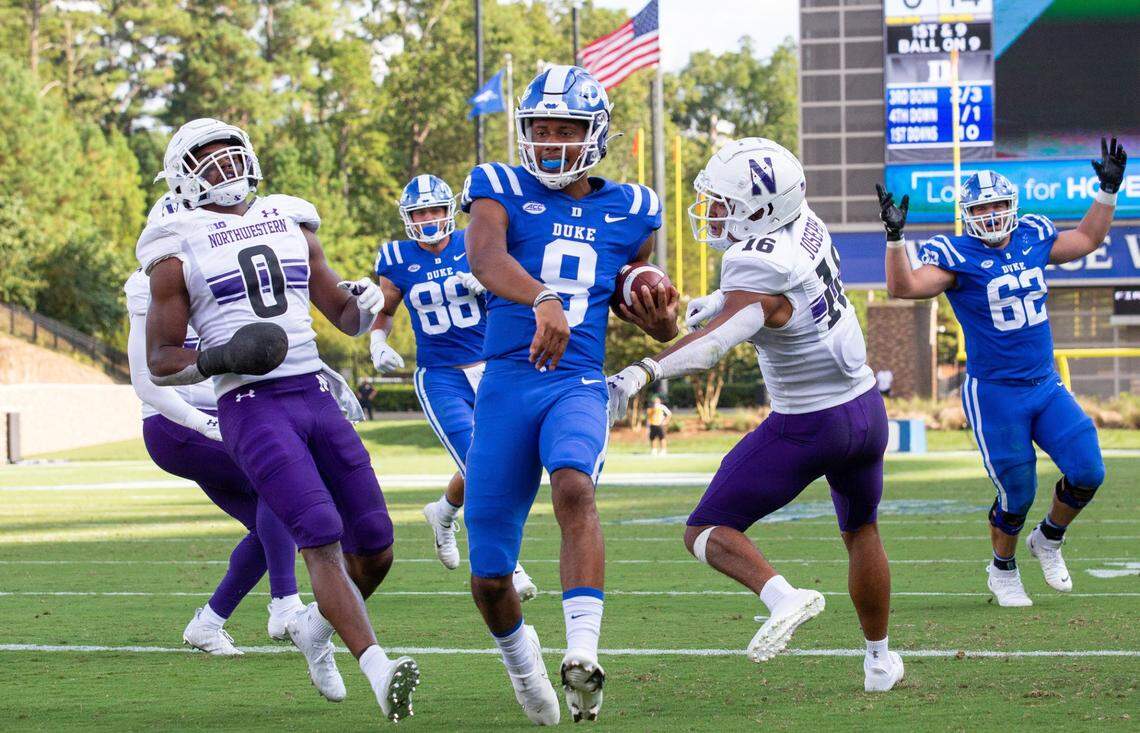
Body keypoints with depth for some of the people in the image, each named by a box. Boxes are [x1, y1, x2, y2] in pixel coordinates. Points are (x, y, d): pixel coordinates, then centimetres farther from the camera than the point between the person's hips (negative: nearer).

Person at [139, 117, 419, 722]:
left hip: (316, 395, 5)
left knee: (374, 548, 3)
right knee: (321, 537, -20)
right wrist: (214, 359, -17)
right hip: (249, 405, -5)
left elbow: (347, 319, 24)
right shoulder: (179, 253, 4)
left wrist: (364, 305, -1)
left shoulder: (292, 228, 18)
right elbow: (159, 363, 3)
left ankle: (315, 627, 31)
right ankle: (378, 670, -25)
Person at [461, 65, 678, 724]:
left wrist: (659, 320, 1)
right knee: (490, 578, 3)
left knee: (574, 487, -34)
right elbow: (486, 258, -21)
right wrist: (543, 300, -41)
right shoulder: (501, 191, 1)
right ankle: (520, 653, 36)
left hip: (579, 386, 0)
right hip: (505, 388, 0)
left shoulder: (629, 213, 11)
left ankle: (583, 654, -43)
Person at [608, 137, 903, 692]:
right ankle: (879, 661, 37)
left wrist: (643, 372, -60)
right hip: (866, 407, 8)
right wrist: (721, 300, 19)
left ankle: (783, 596, -26)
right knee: (861, 532, 28)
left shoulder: (757, 273, -27)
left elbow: (717, 338, -47)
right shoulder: (805, 226, -3)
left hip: (807, 427, -8)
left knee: (707, 531, -1)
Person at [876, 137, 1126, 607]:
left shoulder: (1033, 239, 5)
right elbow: (903, 287, -25)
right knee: (1017, 494, -1)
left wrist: (1108, 190, 15)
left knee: (1087, 472, -5)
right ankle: (1002, 571, 26)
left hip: (1046, 387, 5)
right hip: (994, 394, -5)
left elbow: (1088, 240, 22)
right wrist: (895, 235, -35)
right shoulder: (957, 256, -12)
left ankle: (1048, 540, 23)